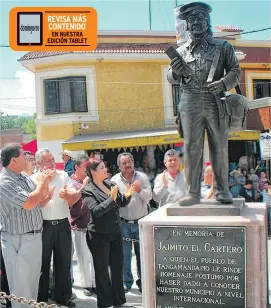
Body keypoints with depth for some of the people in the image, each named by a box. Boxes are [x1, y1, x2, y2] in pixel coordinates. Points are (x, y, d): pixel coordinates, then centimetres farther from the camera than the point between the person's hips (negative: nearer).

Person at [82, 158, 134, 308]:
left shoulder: (111, 184, 5)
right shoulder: (88, 191, -12)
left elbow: (121, 203, 10)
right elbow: (96, 211, -24)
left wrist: (127, 195, -9)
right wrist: (111, 199, -29)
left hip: (115, 233, 6)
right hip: (99, 235, -6)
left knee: (117, 267, 15)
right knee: (102, 270, 6)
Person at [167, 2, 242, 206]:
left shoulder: (222, 47, 12)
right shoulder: (181, 51, 15)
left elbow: (236, 71, 8)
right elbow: (172, 80, 12)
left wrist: (224, 83, -12)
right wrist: (175, 72, -11)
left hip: (216, 103, -1)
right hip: (190, 103, 1)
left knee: (219, 147, 2)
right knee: (192, 149, -1)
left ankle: (222, 190, 12)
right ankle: (194, 193, 5)